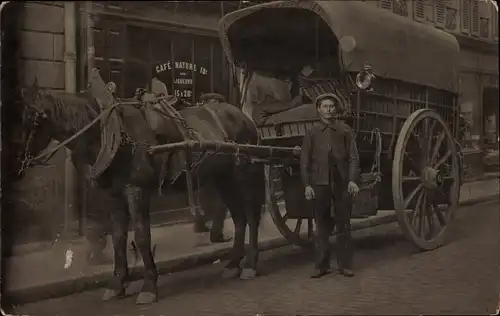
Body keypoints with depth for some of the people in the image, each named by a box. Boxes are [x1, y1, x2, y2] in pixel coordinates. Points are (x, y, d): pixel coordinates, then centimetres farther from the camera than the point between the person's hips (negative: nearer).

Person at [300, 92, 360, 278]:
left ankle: (345, 264, 15)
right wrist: (307, 185, -4)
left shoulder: (345, 130, 7)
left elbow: (353, 157, 2)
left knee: (344, 225, 6)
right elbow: (305, 161, 5)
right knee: (322, 226, 6)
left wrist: (353, 180, -9)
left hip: (342, 183, 0)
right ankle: (321, 265, 14)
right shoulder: (312, 133, 8)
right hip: (319, 184, 0)